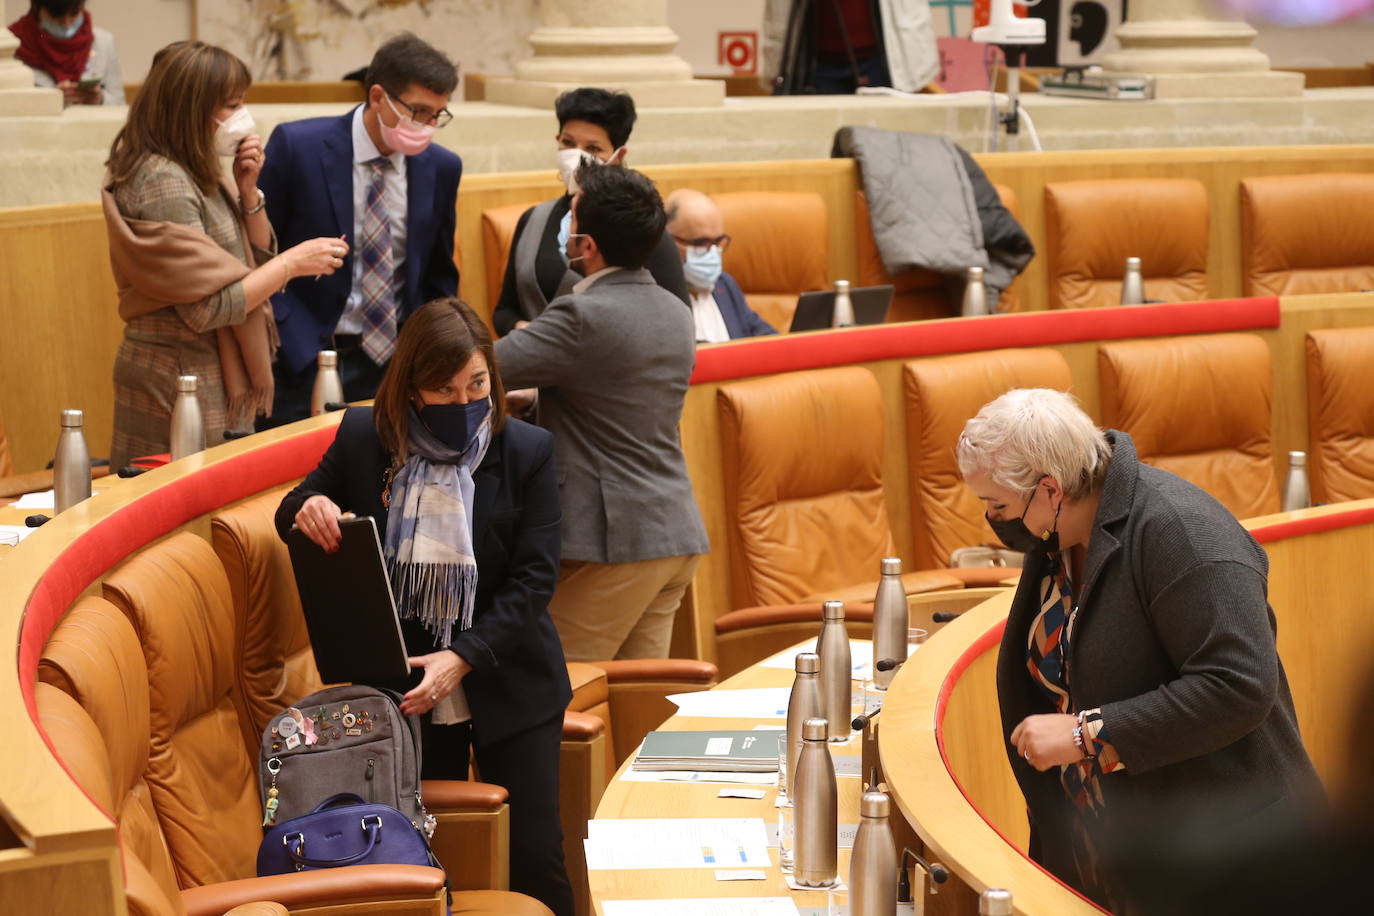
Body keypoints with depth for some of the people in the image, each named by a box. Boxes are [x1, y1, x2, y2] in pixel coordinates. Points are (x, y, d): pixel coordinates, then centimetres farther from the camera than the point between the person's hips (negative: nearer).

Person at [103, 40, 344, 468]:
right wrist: (293, 263, -15)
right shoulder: (162, 184, -19)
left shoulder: (197, 173, 9)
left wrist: (247, 190, -1)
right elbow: (209, 309, -22)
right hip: (180, 380, -9)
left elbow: (256, 257, 14)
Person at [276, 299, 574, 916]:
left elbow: (532, 580, -11)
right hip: (404, 689, 1)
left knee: (535, 860, 0)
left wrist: (462, 658, -23)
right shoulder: (362, 438, -3)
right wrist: (310, 509, -14)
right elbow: (290, 516, 12)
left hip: (507, 687, -1)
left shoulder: (527, 453, -7)